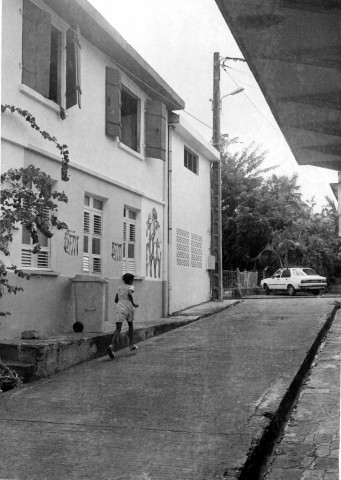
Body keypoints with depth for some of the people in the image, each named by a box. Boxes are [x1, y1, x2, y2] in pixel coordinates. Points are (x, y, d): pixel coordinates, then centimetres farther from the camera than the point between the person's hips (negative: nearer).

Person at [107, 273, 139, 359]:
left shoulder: (120, 287, 17)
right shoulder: (130, 287, 2)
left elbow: (116, 300, 18)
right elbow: (129, 294, -21)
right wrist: (133, 303, -10)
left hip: (119, 309, 3)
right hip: (128, 308, -3)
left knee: (118, 329, -6)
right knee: (130, 325, 23)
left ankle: (111, 346, -29)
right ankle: (131, 344, 28)